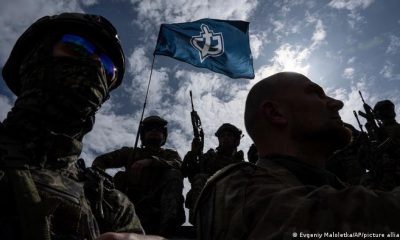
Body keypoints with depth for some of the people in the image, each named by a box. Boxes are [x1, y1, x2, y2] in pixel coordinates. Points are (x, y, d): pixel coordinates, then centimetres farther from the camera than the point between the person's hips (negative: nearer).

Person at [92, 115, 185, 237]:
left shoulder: (170, 154, 22)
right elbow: (101, 160, 17)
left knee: (174, 174, -20)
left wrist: (151, 161, -19)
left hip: (157, 202, -1)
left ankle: (167, 227, -40)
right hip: (132, 201, 1)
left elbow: (178, 166, -2)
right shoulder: (130, 152, 25)